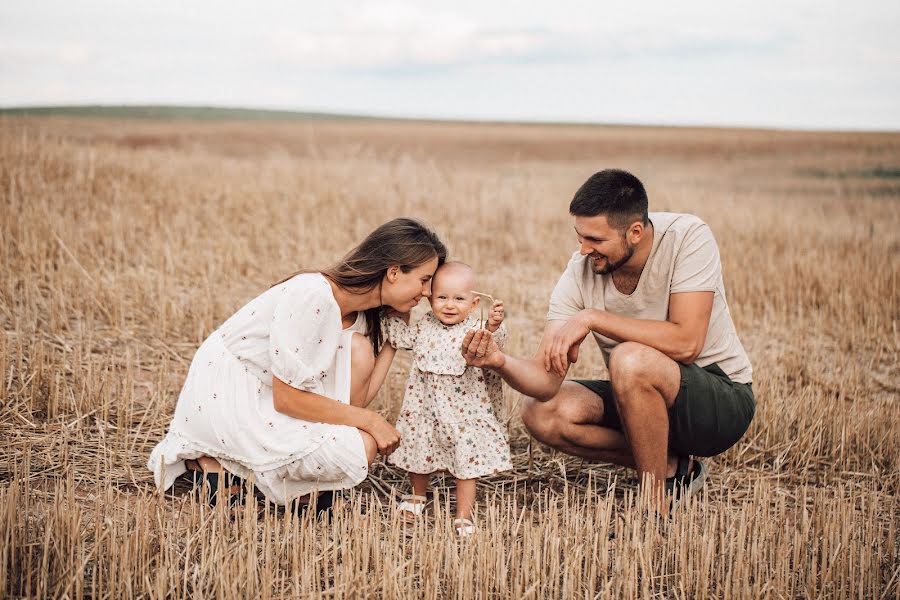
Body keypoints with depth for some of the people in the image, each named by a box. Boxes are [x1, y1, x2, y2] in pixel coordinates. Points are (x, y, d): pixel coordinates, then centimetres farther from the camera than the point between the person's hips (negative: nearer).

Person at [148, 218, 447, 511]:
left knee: (359, 350, -8)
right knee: (359, 450, -18)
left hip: (263, 395, 9)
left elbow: (354, 399, -5)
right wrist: (370, 420, -18)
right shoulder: (312, 296, -26)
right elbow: (286, 398, -24)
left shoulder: (361, 316, 1)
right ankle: (213, 459, -4)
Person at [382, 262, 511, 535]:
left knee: (466, 464, 0)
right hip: (426, 408, 4)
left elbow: (493, 344, -31)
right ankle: (417, 496, 48)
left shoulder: (475, 329, -12)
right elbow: (401, 338, 14)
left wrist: (494, 326, -50)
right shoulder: (425, 327, 2)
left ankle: (463, 517, 12)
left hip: (465, 414, -4)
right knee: (418, 451, 21)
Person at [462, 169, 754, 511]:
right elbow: (547, 380, -16)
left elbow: (685, 343, -32)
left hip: (723, 401, -5)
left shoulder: (688, 238, -21)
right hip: (651, 399, 6)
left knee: (630, 360, -33)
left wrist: (592, 318, -31)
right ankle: (673, 467, 1)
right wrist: (500, 363, -37)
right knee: (542, 415, -13)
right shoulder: (580, 272, -11)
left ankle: (657, 506, -14)